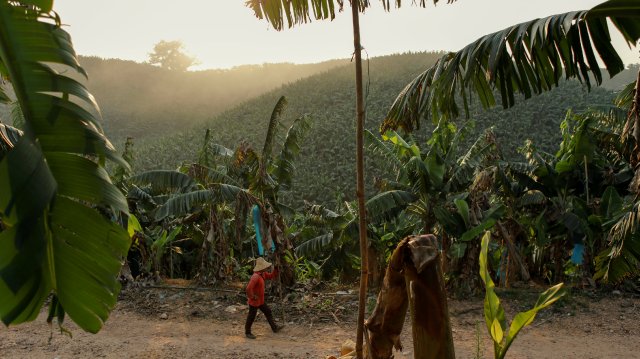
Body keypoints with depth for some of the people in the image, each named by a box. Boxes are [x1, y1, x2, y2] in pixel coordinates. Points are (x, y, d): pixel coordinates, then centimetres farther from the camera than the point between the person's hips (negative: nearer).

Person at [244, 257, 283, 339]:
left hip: (261, 300, 10)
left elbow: (271, 276, 16)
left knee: (268, 312, 19)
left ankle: (274, 327, 32)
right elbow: (249, 288, -38)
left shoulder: (263, 274, 0)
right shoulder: (256, 277, -31)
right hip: (254, 301, -10)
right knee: (251, 317, 7)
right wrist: (252, 297, -24)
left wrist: (276, 269, 0)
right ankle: (247, 333, 25)